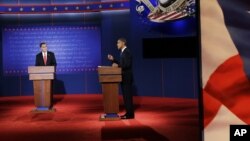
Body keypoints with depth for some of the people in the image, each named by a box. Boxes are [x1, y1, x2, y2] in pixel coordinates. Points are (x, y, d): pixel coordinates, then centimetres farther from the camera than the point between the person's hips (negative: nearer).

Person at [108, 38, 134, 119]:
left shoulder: (126, 52, -14)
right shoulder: (123, 52, 16)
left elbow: (128, 65, -23)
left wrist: (118, 65, -21)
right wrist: (113, 60, 11)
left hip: (127, 78, -10)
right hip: (124, 77, 10)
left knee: (128, 95, -6)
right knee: (126, 95, 12)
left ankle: (130, 114, -1)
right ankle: (128, 112, 18)